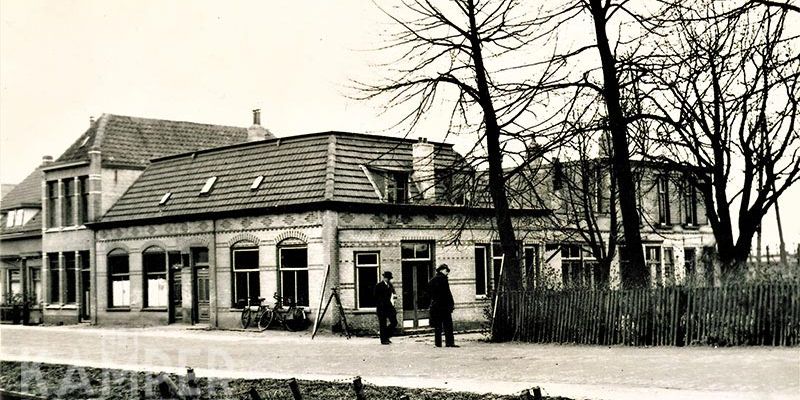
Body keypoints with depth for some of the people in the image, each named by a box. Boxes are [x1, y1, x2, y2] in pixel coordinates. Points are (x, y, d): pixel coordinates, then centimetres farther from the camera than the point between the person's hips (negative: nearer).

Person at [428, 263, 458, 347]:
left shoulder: (431, 280, 14)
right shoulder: (442, 278, -8)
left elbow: (429, 292, 15)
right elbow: (447, 292, -11)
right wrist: (452, 303, -7)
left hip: (434, 305, 7)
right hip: (444, 305, -7)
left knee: (437, 326, 7)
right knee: (448, 325, -4)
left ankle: (438, 343, 5)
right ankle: (449, 342, -7)